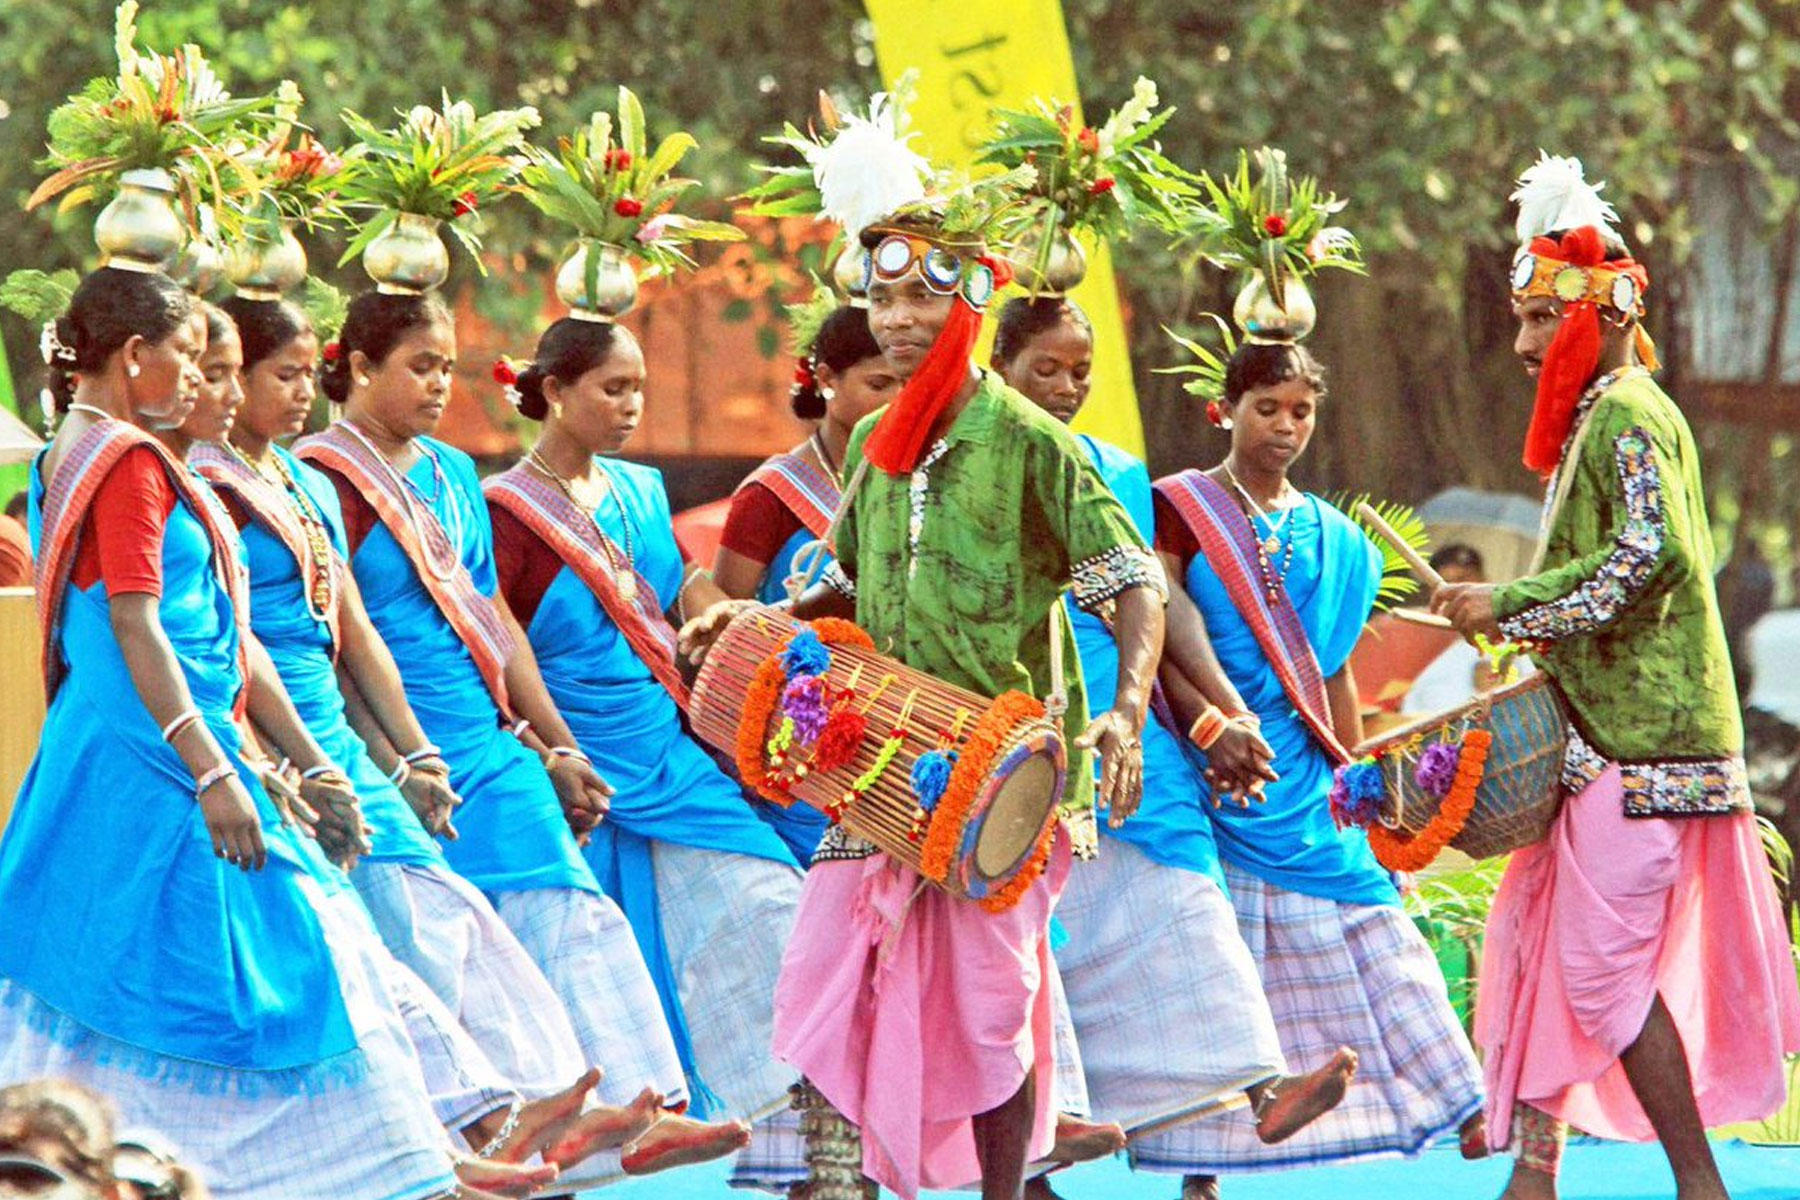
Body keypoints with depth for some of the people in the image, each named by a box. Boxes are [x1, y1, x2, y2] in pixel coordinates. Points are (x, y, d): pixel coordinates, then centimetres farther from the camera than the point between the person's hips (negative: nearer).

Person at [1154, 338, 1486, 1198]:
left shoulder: (1332, 538, 16)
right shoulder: (1179, 508, 1)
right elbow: (1154, 632, -12)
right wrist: (1211, 722, -26)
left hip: (1303, 779, 4)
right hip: (1208, 774, -4)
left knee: (1367, 945, 1)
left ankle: (1472, 1122, 0)